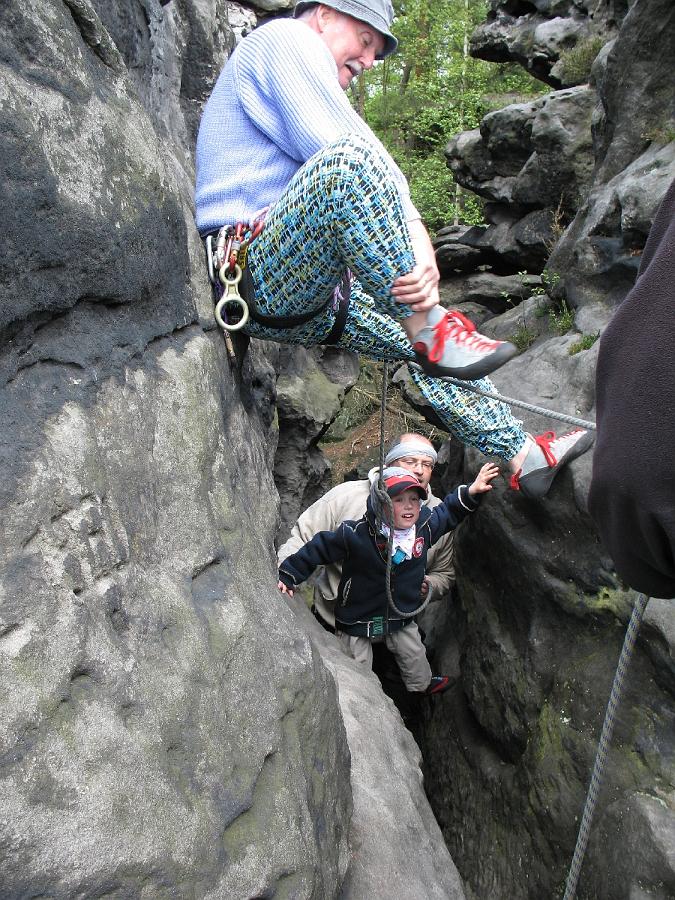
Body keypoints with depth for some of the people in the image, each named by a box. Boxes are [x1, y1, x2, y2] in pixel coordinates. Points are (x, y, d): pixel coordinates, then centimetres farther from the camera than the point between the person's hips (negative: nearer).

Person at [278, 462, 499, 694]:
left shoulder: (425, 525, -14)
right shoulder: (355, 534, -30)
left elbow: (449, 511, 7)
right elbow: (319, 549, -19)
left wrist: (471, 492, 0)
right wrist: (288, 575, -15)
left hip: (401, 614, 5)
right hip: (357, 619, -4)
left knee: (414, 653, 26)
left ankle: (422, 684, 57)